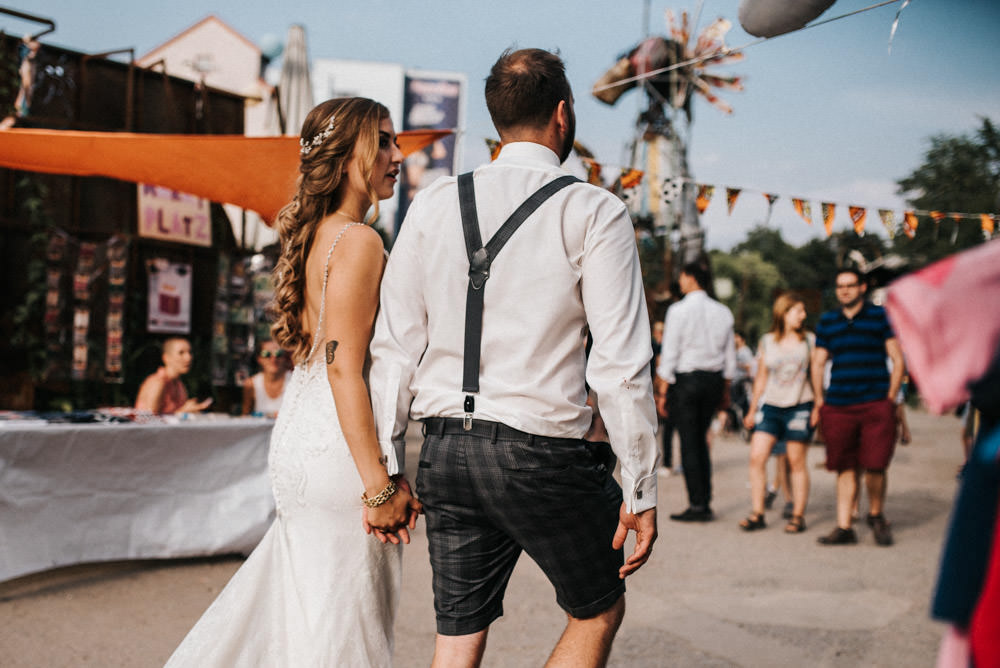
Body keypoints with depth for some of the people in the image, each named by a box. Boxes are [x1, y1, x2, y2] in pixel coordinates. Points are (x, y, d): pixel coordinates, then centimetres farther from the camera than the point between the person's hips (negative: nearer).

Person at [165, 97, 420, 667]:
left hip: (301, 435, 9)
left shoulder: (315, 235, 14)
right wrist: (379, 485, -19)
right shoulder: (359, 241, -14)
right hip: (339, 448, -9)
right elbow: (344, 368, -20)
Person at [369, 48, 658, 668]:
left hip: (445, 451, 5)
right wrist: (640, 491, -6)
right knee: (599, 612, 18)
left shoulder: (434, 204, 6)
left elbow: (395, 348, 5)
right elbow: (621, 366, -11)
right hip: (542, 453, -4)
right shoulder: (594, 211, -6)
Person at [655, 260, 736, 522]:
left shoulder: (679, 310, -9)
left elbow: (669, 354, -10)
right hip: (714, 380, 6)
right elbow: (730, 355, 12)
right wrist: (726, 390, 20)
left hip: (686, 380, -6)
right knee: (701, 441, 14)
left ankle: (697, 506, -1)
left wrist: (663, 391, -5)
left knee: (689, 443, -2)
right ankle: (705, 503, 14)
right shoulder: (723, 312, 8)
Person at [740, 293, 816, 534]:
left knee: (797, 462, 1)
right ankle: (757, 514, 1)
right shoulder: (767, 342, 7)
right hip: (770, 406, 2)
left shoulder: (809, 341, 4)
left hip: (799, 407, -2)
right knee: (756, 457, -7)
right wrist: (752, 410, 13)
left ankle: (798, 516, 10)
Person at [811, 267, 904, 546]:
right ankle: (844, 527, 8)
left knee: (875, 466, -6)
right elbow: (817, 363, 18)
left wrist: (890, 398, -3)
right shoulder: (827, 321, 15)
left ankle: (876, 515, 20)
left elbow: (898, 361, 5)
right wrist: (819, 401, 10)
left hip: (875, 405, -2)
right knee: (845, 468, 3)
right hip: (837, 407, 3)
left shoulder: (881, 317, 6)